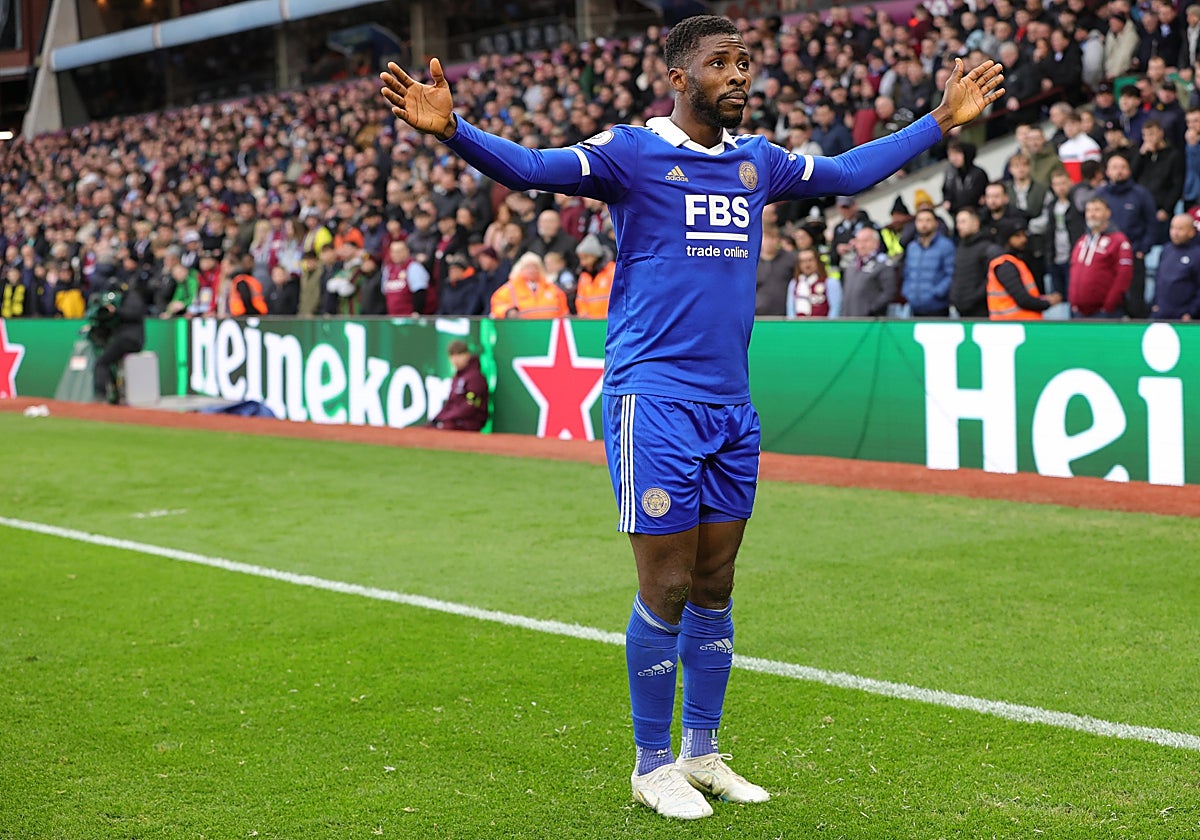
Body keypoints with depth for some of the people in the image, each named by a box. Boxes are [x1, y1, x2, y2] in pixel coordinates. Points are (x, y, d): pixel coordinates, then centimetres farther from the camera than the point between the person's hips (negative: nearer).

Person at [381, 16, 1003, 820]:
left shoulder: (757, 161, 12)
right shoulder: (632, 153, -6)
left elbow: (851, 172, 27)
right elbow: (530, 167, -20)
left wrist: (943, 120, 30)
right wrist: (450, 129, -37)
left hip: (732, 407, 6)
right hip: (655, 401, -6)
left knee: (715, 588, 13)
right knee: (666, 591, -2)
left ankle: (703, 753, 26)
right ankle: (653, 764, 13)